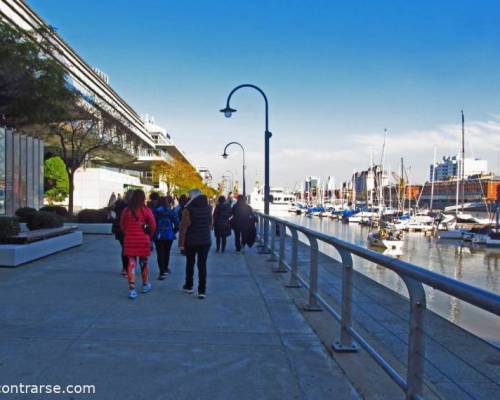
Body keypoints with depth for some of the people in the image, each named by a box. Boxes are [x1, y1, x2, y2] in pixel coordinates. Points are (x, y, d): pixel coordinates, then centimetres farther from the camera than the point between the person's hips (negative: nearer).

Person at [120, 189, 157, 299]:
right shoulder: (145, 210, -7)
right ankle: (145, 285, 29)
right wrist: (149, 236, 10)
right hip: (143, 240, -2)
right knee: (144, 262, 14)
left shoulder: (126, 210, 1)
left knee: (131, 263, 3)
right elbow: (153, 225, -6)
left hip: (129, 240, 2)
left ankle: (132, 289, -4)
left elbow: (122, 225, 7)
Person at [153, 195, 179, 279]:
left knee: (160, 253, -1)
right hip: (169, 235, 2)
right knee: (167, 252, 18)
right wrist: (173, 232, 10)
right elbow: (177, 224, -5)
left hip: (158, 235, -2)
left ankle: (162, 272, -9)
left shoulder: (155, 211, -4)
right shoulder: (171, 212, 0)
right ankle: (165, 269, 32)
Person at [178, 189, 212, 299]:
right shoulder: (208, 208, 3)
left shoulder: (188, 209, -12)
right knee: (202, 264, 2)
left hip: (191, 241, -2)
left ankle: (189, 286, 27)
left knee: (190, 263, 15)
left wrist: (181, 243, -9)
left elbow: (183, 228, -13)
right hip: (205, 240, 2)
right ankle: (202, 290, -1)